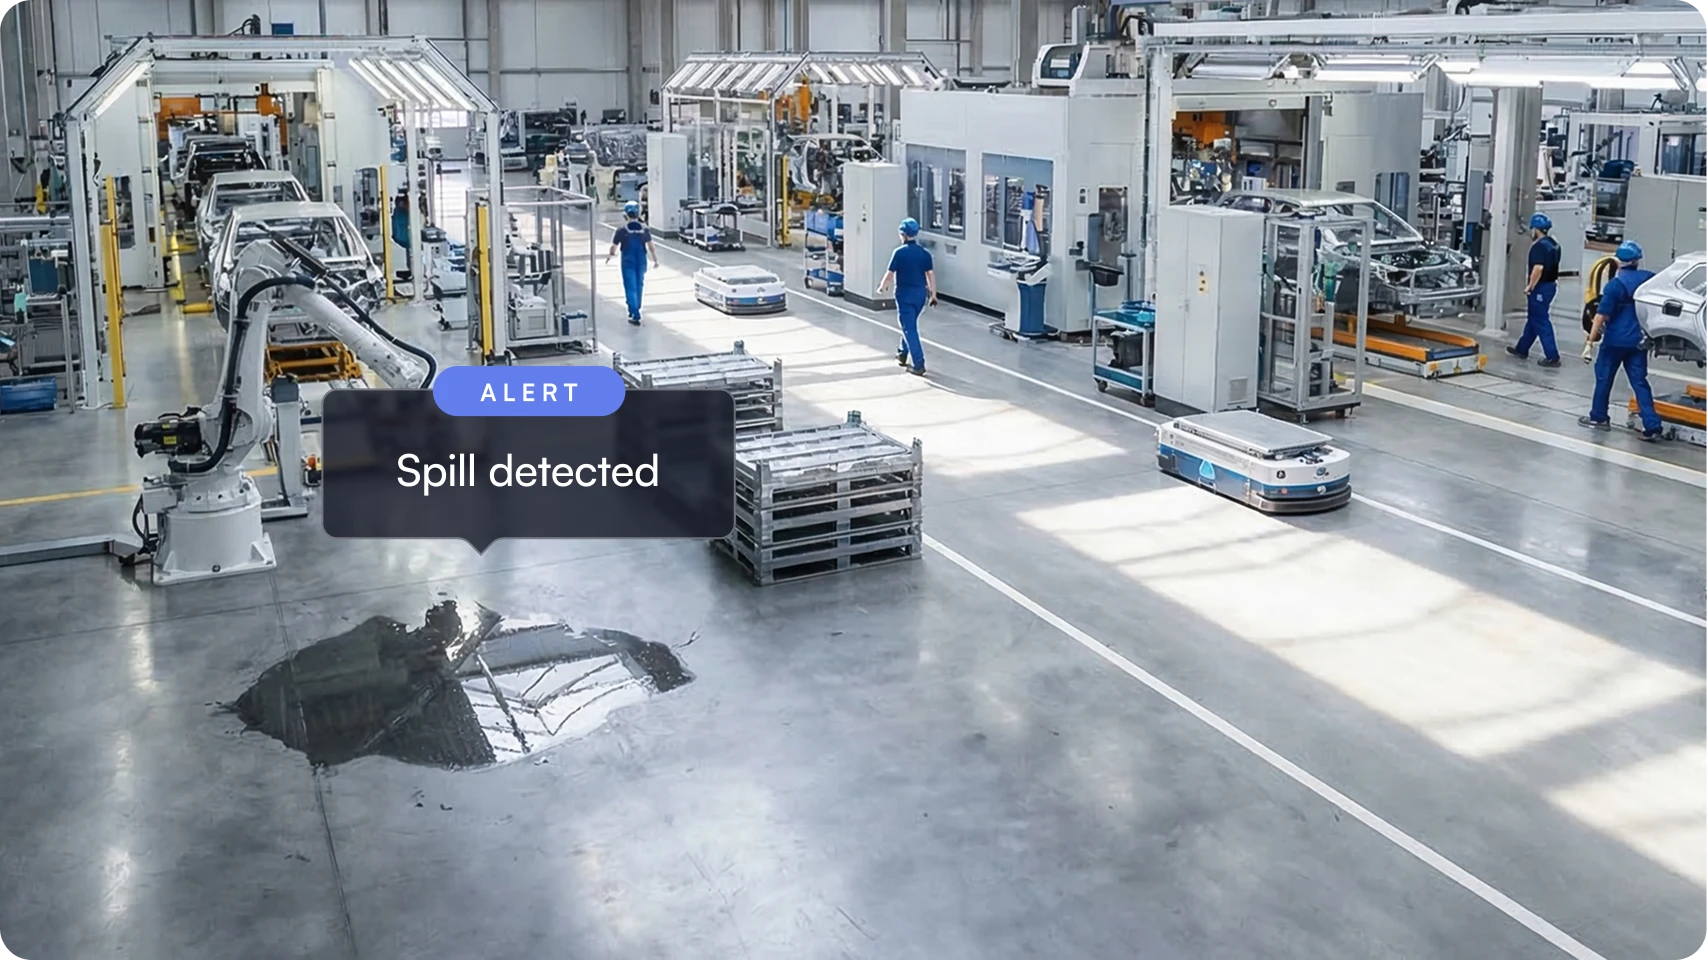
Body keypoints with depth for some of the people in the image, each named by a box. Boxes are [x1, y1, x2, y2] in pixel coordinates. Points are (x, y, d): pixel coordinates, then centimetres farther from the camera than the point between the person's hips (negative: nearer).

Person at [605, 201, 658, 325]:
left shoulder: (622, 230, -11)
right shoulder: (644, 229, -5)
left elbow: (614, 247, -6)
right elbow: (651, 246, -6)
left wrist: (610, 255, 14)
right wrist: (655, 259, 4)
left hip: (628, 262, -3)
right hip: (641, 261, 3)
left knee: (630, 288, -1)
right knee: (638, 286, 19)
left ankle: (635, 315, -9)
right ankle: (634, 310, 33)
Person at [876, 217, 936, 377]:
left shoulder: (899, 252, -12)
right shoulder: (924, 253, 0)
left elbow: (890, 273, -9)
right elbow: (930, 274, -1)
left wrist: (882, 287, 8)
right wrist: (933, 294, 5)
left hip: (904, 294, -5)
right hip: (920, 294, 5)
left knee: (909, 329, -3)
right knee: (910, 325, 25)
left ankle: (919, 365, -10)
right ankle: (902, 354, 41)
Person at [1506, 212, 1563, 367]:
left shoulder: (1539, 246, -18)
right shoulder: (1553, 244, 12)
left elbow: (1538, 268, -28)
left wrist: (1530, 286, -18)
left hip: (1541, 288, -10)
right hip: (1550, 285, 10)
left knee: (1541, 322, -5)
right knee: (1533, 319, 19)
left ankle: (1552, 357, -7)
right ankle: (1522, 350, 31)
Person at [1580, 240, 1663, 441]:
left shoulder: (1615, 284, -14)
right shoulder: (1649, 279, 0)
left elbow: (1602, 315, -16)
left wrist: (1591, 340, -13)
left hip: (1615, 341, -4)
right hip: (1639, 341, 4)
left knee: (1604, 377, 13)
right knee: (1639, 382, 5)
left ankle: (1598, 417, 24)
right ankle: (1652, 426, -3)